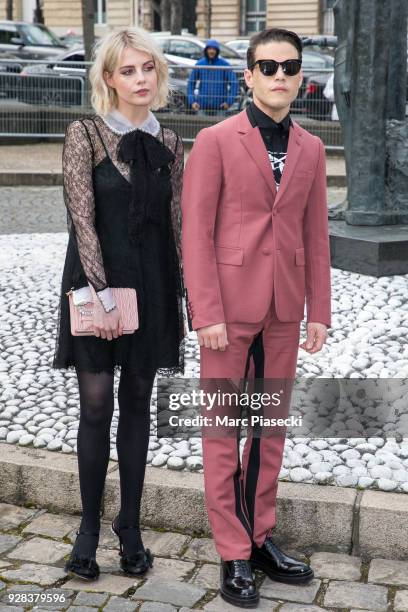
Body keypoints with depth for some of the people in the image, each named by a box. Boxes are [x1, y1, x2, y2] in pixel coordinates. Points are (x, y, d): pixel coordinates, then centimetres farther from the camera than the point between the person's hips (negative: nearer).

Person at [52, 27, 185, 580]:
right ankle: (90, 527, 16)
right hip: (96, 285, -4)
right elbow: (83, 220, -11)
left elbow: (176, 223, 9)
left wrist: (181, 295, 6)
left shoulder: (168, 143, 7)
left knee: (137, 405, 9)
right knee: (97, 405, 0)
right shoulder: (84, 135, -6)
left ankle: (130, 526, 20)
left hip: (151, 289, 4)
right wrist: (104, 297, -17)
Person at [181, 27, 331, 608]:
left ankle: (260, 538, 28)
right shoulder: (216, 141, -5)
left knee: (271, 428, 13)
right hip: (230, 306, -5)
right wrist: (207, 314, -14)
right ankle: (234, 555, 16)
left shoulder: (310, 149, 9)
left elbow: (315, 234, 10)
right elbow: (196, 231, -9)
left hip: (283, 310, 5)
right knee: (224, 430, 5)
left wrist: (319, 312, 5)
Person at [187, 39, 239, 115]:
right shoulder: (199, 64, 3)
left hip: (219, 106, -1)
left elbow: (234, 83, -4)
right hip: (203, 105, 1)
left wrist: (229, 101, -11)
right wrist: (192, 101, -2)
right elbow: (191, 83, 8)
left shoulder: (224, 64, -2)